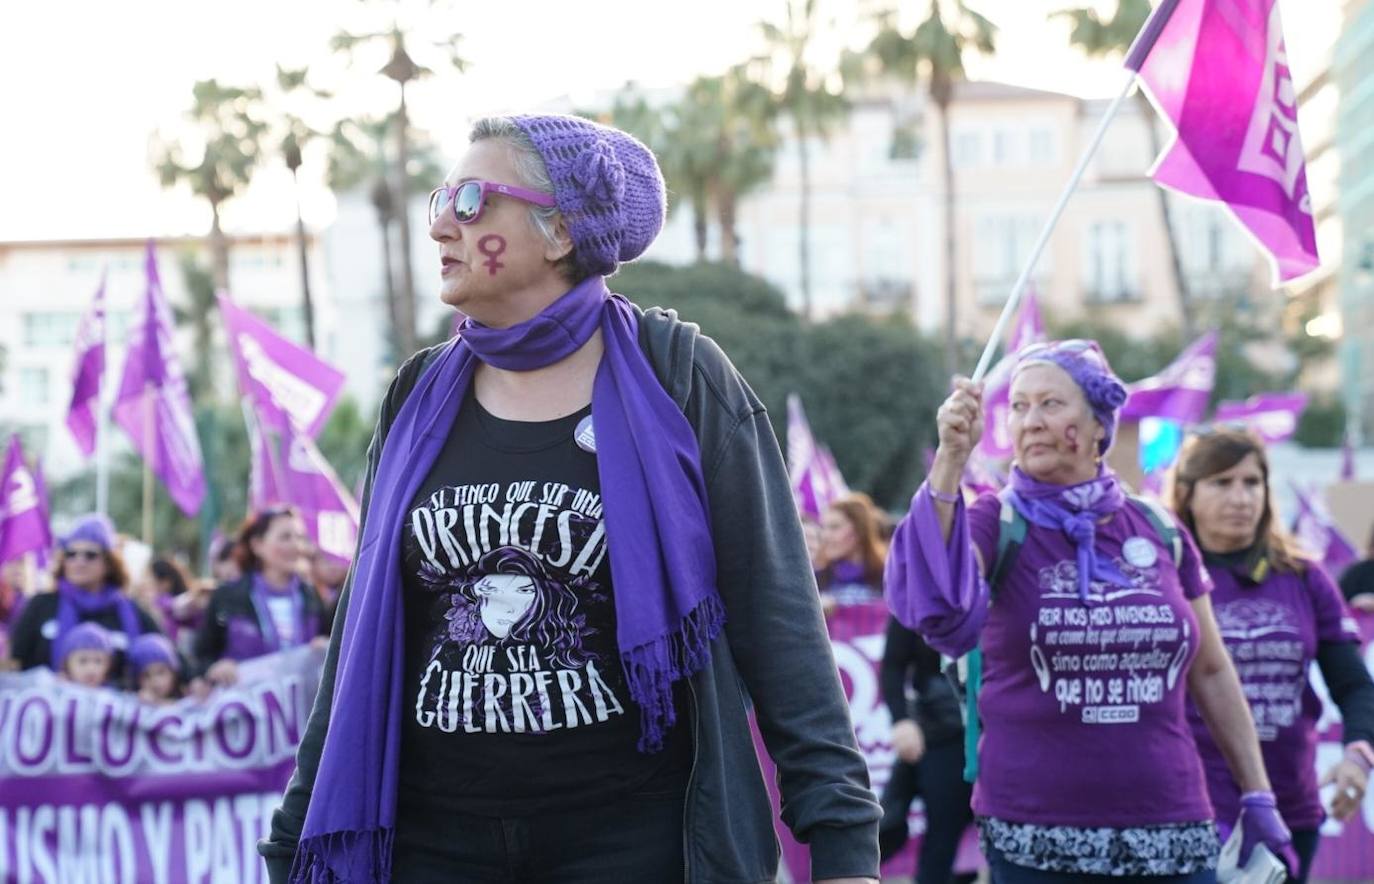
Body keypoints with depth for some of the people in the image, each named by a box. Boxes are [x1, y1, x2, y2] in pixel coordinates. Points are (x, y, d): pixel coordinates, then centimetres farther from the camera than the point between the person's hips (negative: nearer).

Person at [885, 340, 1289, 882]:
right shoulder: (997, 527, -1)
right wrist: (951, 460, -31)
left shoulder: (1160, 532, 7)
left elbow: (1211, 673, 15)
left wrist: (1258, 798, 13)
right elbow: (931, 603, -23)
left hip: (1172, 836, 2)